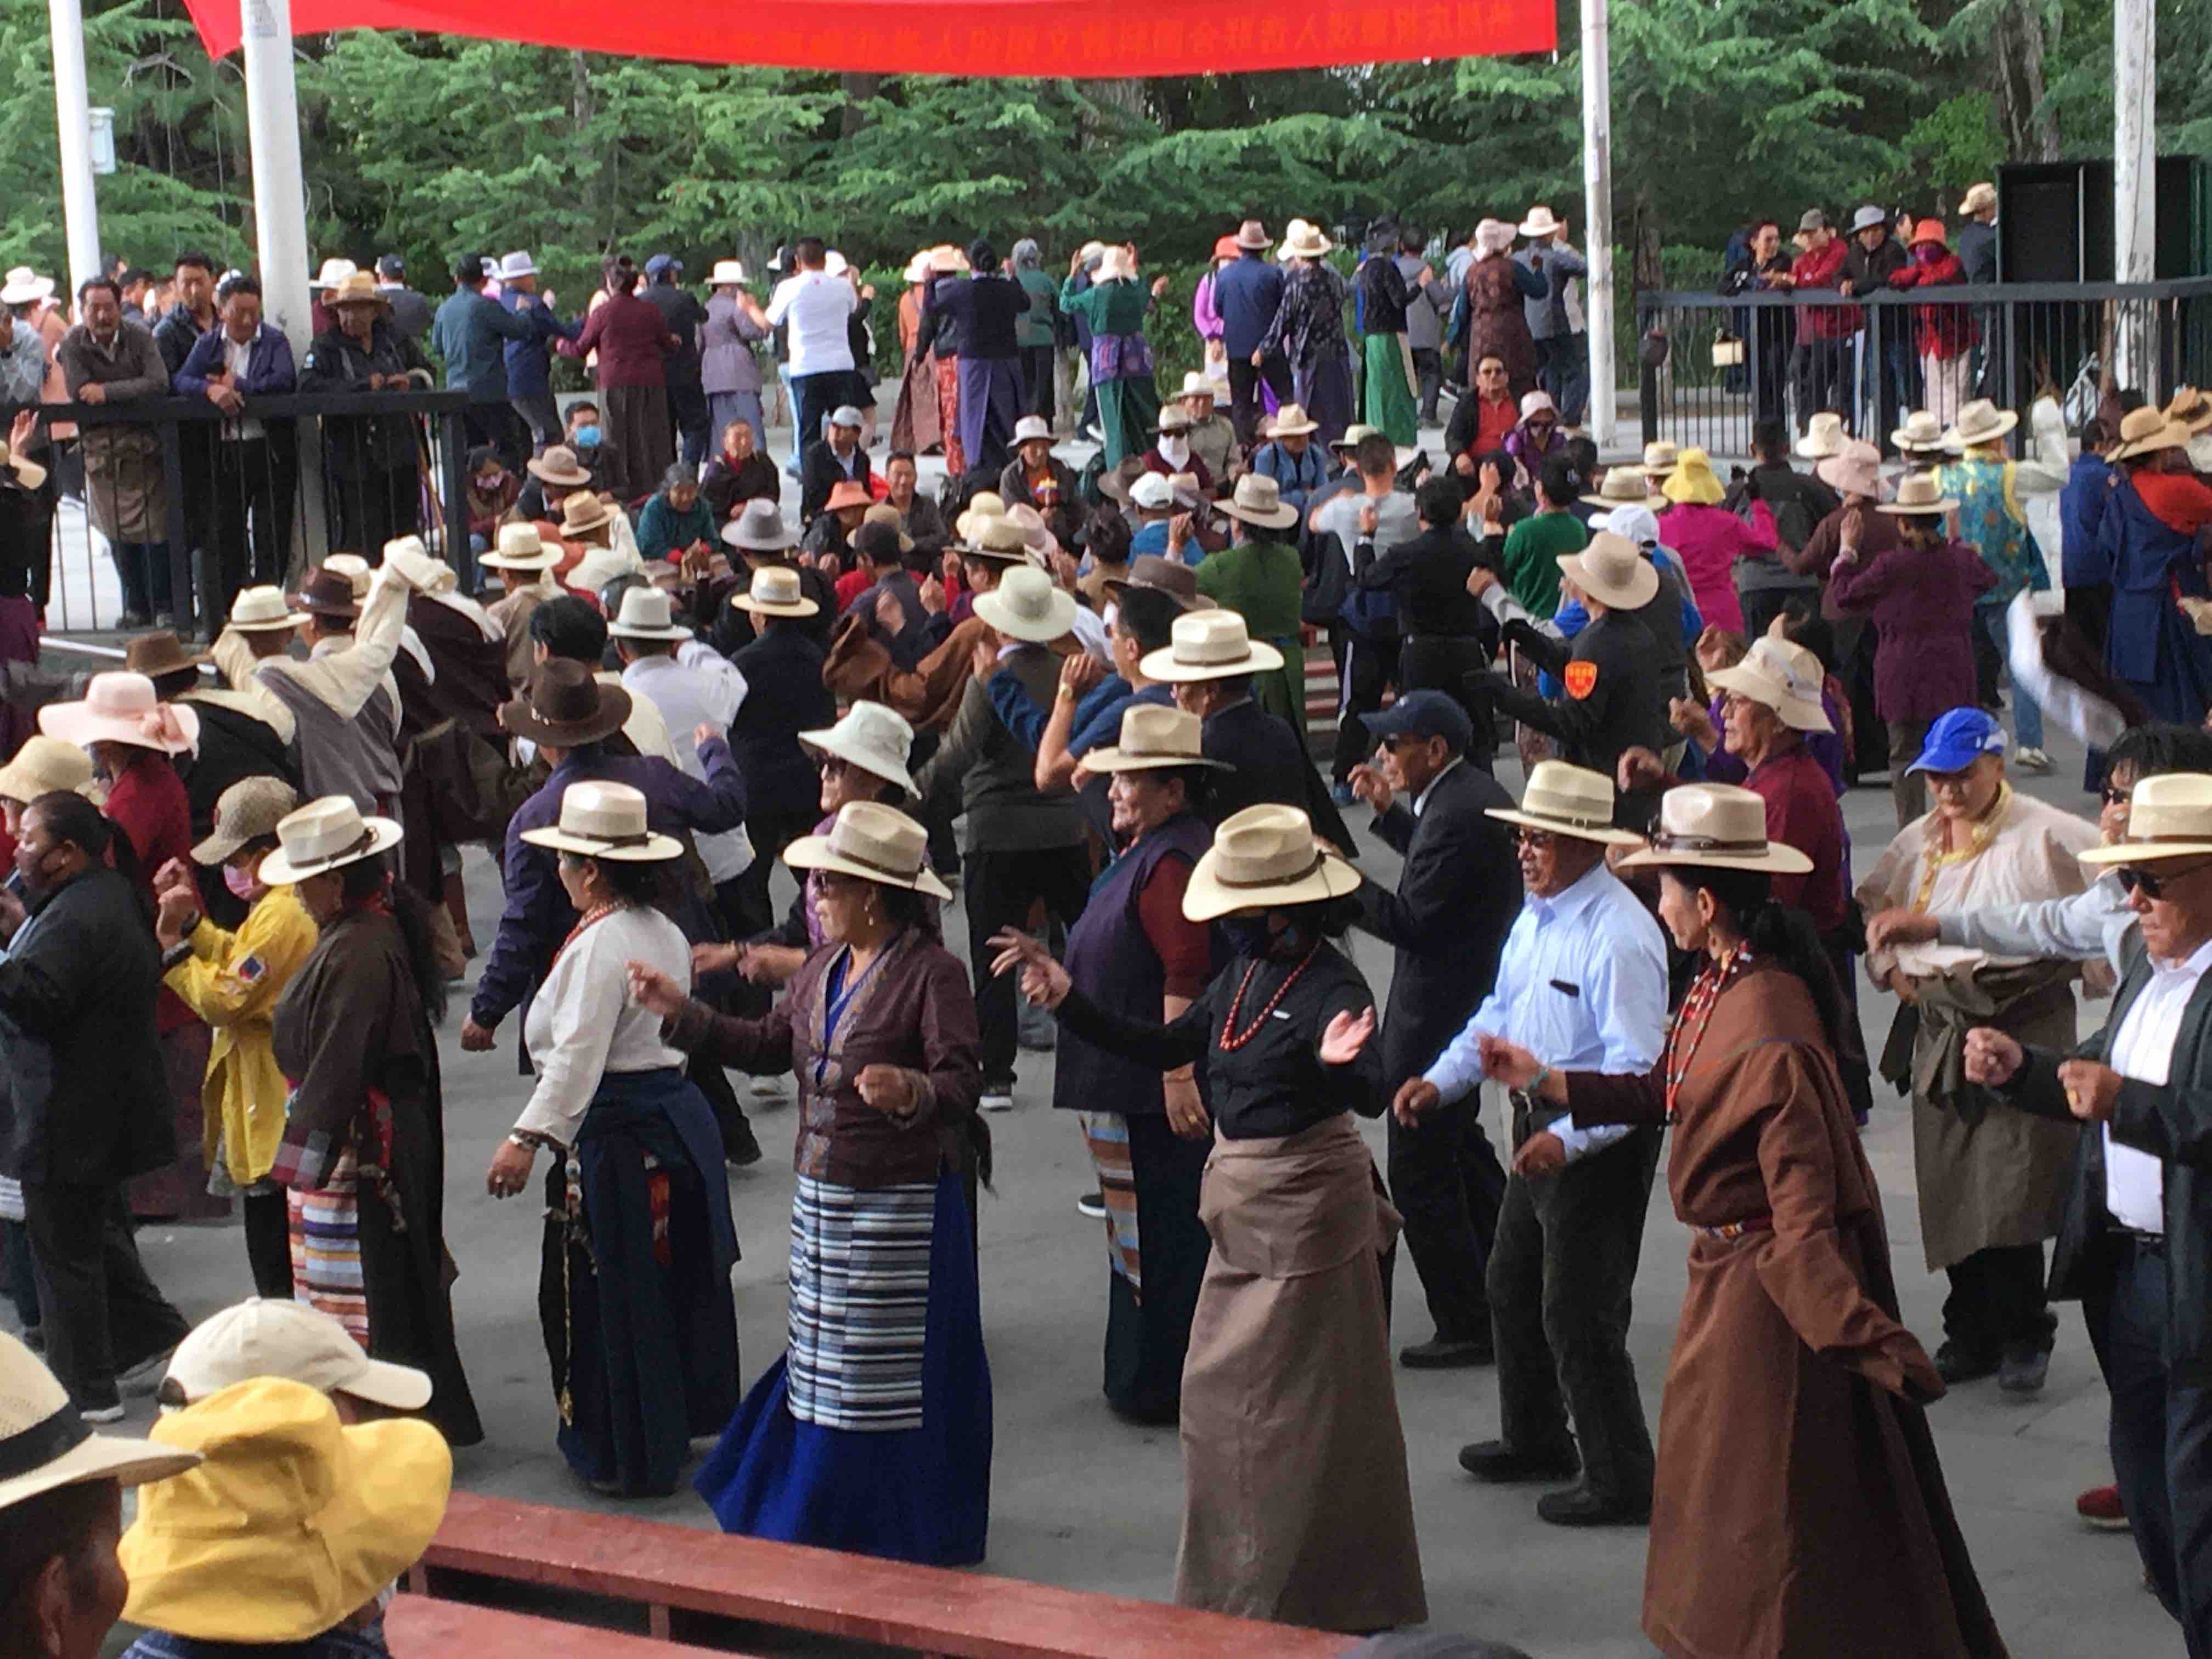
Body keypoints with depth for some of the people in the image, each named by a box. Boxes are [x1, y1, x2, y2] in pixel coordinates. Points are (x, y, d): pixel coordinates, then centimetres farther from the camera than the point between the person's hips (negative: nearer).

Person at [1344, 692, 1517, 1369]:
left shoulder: (1455, 816, -25)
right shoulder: (1477, 793, 6)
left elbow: (1414, 922, -26)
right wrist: (1388, 811, 14)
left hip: (1437, 1019, -11)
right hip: (1472, 1001, 11)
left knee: (1420, 1173, -2)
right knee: (1460, 1146, 27)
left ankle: (1466, 1327, 5)